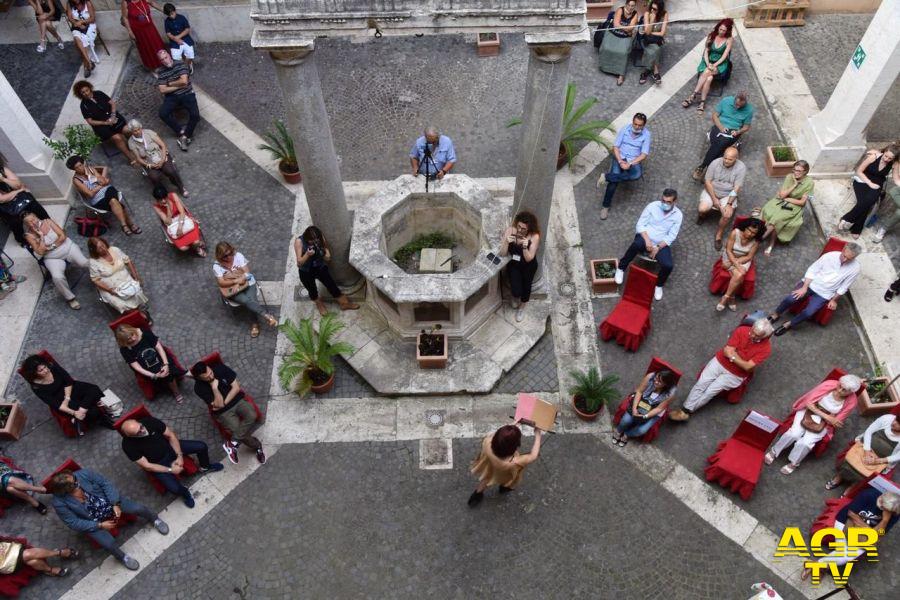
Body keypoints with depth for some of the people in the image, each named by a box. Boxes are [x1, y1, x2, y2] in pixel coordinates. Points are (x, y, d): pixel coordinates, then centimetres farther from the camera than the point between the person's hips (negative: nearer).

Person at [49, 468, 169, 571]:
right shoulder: (59, 502, -25)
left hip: (109, 501, 2)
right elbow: (74, 523, -18)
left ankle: (154, 519, 20)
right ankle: (122, 557, 14)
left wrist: (115, 504, -22)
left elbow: (106, 484, -13)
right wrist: (100, 525, -21)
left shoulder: (84, 474, -22)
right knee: (108, 543, -21)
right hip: (93, 522, -2)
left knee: (138, 508, -14)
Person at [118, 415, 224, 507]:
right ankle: (184, 493, 17)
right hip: (159, 463, -3)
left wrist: (179, 456, -15)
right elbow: (146, 466, -23)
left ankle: (205, 467, 29)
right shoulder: (128, 445, -30)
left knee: (201, 446, -5)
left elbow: (171, 435, -11)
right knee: (174, 487, -22)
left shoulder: (150, 421, -25)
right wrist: (170, 470, -20)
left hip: (170, 447, 3)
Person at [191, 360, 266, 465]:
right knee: (239, 430, -23)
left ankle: (234, 443, -20)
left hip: (237, 400, 3)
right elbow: (219, 404, -19)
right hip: (223, 412, -2)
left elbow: (236, 387, -8)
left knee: (251, 415, -28)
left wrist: (224, 402, -15)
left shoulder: (220, 368, -12)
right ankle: (257, 446, 4)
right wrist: (214, 387, -30)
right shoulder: (199, 388, -18)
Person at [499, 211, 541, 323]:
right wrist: (506, 242, -35)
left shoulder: (534, 236, -22)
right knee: (516, 290, -13)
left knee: (526, 286, -13)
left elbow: (529, 259, -22)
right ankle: (515, 297, 27)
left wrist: (525, 247, -40)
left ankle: (522, 307, 19)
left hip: (528, 266, 0)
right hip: (513, 264, 0)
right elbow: (502, 254, -16)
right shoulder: (509, 230, -18)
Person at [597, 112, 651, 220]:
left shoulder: (646, 134, -5)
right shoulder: (624, 129, -1)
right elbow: (615, 147, -2)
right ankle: (605, 206, -21)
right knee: (614, 179, -29)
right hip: (620, 158, 0)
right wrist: (620, 161, -18)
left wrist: (630, 164, -22)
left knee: (637, 175, -37)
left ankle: (606, 177, -29)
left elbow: (644, 154, -9)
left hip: (634, 161, 0)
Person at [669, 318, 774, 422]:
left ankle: (687, 411, -3)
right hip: (720, 362, 2)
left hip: (735, 374, -2)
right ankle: (685, 409, -6)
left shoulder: (766, 348, -18)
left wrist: (732, 355, -19)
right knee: (701, 384, -11)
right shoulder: (742, 330, -11)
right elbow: (727, 351, -12)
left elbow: (748, 367, -22)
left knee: (711, 391, -12)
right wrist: (738, 357, -21)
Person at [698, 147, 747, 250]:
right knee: (702, 209, -25)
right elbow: (707, 181, -12)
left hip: (728, 195, -1)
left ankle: (719, 234, 2)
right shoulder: (715, 163, -17)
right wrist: (714, 199, -17)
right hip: (711, 191, 1)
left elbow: (736, 188, -17)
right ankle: (702, 214, 15)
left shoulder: (741, 167, -18)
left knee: (727, 215, -25)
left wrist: (729, 204, -25)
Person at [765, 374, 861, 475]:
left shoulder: (851, 402, -17)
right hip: (808, 411, 0)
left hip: (824, 423, 0)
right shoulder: (829, 384, -19)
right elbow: (809, 402, -16)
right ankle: (774, 451, 0)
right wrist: (826, 416, -23)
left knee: (806, 442, -23)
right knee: (794, 433, -24)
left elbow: (836, 421, -11)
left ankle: (794, 463, 5)